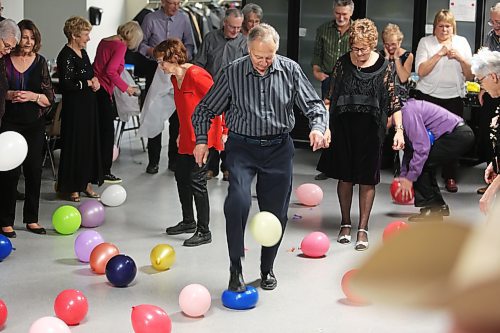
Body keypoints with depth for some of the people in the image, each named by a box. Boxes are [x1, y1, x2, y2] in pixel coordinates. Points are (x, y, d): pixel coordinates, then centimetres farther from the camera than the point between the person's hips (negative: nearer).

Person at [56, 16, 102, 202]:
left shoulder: (82, 52, 11)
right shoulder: (66, 56, -16)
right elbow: (66, 84, -22)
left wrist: (94, 80, 3)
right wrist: (88, 83, -13)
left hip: (88, 105, 9)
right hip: (74, 107, -9)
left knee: (90, 143, 11)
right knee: (74, 145, -2)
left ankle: (86, 183, 20)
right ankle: (72, 188, 7)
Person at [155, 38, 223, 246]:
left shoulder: (196, 75, -20)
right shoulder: (175, 79, 10)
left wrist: (224, 131, -17)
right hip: (186, 139, 10)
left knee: (196, 181, -8)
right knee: (181, 177, 17)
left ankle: (204, 232, 0)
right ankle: (188, 222, 34)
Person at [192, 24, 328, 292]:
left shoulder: (290, 70, -3)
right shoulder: (233, 73, -6)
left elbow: (313, 104, 3)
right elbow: (205, 109, 4)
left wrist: (318, 127, -17)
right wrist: (201, 140, -7)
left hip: (278, 148, 2)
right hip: (242, 146, -2)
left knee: (276, 212, 8)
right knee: (238, 200, -25)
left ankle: (267, 268, 30)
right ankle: (235, 267, -11)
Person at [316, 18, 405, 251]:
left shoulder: (383, 66, -5)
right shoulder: (342, 64, 0)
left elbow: (393, 101, -3)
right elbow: (333, 97, 6)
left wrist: (399, 130, -11)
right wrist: (327, 126, 2)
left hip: (371, 128, -1)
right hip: (344, 126, 2)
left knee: (367, 179, 2)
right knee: (344, 176, 9)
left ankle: (363, 228, 8)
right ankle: (345, 224, 23)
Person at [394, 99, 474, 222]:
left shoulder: (408, 111, -17)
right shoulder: (405, 111, 14)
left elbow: (422, 147, -21)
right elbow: (410, 147, 21)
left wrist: (410, 178, -15)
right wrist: (403, 175, 20)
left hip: (458, 136, -10)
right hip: (462, 134, 10)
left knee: (421, 164, -9)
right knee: (425, 165, 14)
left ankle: (432, 210, -4)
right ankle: (439, 206, 20)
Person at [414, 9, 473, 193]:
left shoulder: (462, 43, 8)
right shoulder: (426, 42, 1)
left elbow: (470, 75, 5)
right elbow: (421, 71, -10)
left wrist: (460, 58, -12)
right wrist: (439, 54, -16)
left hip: (454, 97, 2)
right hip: (428, 96, -2)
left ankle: (450, 177, 15)